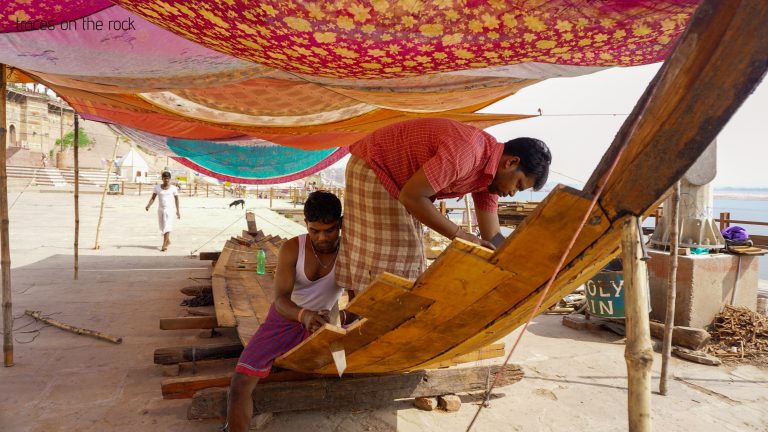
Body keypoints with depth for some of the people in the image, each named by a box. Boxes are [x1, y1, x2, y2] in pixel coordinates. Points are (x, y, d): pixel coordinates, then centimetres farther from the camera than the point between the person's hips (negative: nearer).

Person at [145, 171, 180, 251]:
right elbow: (153, 198, 0)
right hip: (160, 209, 3)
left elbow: (176, 199, 3)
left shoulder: (173, 188, -2)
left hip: (169, 209, -3)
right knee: (162, 227, 12)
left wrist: (178, 211, 4)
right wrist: (149, 205, -18)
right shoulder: (157, 187, 3)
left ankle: (164, 245, -18)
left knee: (167, 227, -14)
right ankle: (168, 241, 32)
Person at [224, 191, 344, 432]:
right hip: (286, 319, -1)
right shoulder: (292, 249, -16)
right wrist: (304, 315, -47)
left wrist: (334, 317, -40)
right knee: (240, 383, -19)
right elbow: (281, 300, -24)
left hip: (323, 324, 2)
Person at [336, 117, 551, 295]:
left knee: (403, 253, 11)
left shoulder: (489, 174, -2)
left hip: (395, 175, 9)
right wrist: (459, 235, -25)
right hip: (372, 168, -9)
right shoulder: (465, 153, -32)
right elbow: (411, 196, -30)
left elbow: (492, 237, 2)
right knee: (379, 255, -8)